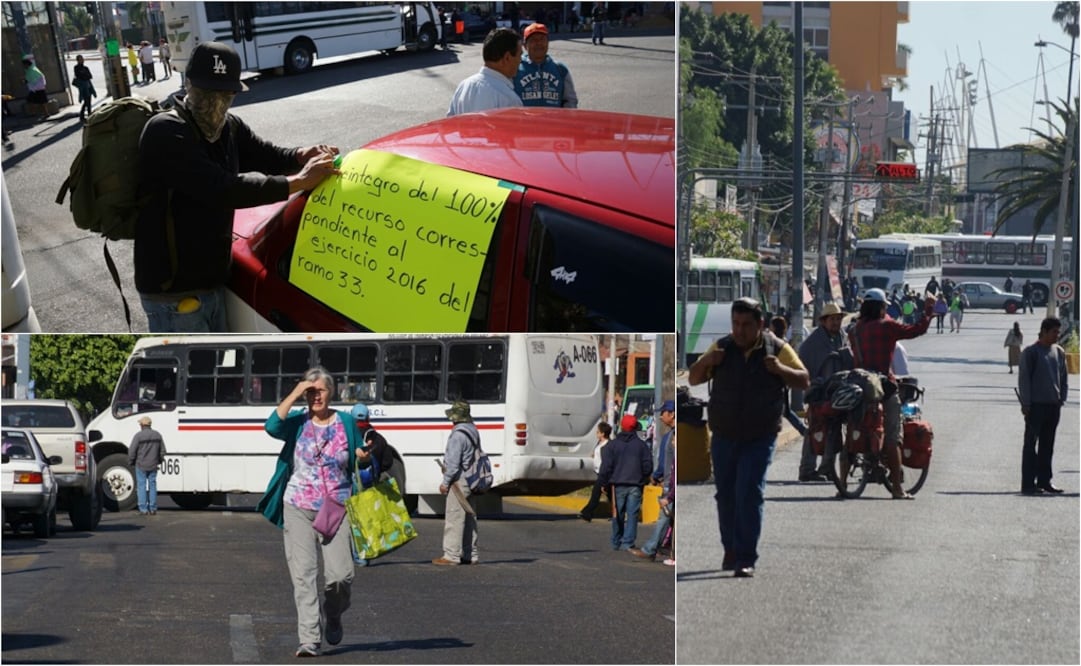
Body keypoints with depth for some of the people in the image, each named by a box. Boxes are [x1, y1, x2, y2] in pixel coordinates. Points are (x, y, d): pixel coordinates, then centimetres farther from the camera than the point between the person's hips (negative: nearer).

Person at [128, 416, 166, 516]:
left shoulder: (138, 435, -12)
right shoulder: (157, 435, 4)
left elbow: (132, 451, -12)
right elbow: (162, 450, 10)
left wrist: (131, 462, 2)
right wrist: (159, 461, 22)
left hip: (141, 466, -4)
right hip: (153, 466, 4)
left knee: (142, 486, 1)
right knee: (152, 486, 10)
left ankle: (143, 509, -3)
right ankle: (153, 509, 11)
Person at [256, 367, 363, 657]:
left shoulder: (346, 423, 6)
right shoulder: (297, 422, 3)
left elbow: (359, 465, 16)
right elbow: (272, 426, -19)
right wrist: (294, 395, -15)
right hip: (299, 510, 0)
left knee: (340, 575, -8)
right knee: (303, 575, -8)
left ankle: (332, 616, 24)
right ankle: (309, 639, -7)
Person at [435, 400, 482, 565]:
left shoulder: (458, 435, -17)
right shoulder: (473, 432, 12)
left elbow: (453, 463, -20)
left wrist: (445, 482, -12)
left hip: (459, 480, -10)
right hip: (472, 481, 10)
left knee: (454, 519, -7)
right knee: (469, 519, 13)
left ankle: (451, 555, -8)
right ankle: (471, 554, 17)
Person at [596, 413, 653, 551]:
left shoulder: (612, 445, -1)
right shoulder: (641, 445, 3)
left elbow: (606, 467, -3)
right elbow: (648, 466, 5)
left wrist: (603, 482, 7)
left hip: (618, 484, 0)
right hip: (635, 486, 0)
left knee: (617, 515, 9)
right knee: (632, 515, -2)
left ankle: (616, 543, 16)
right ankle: (628, 543, -10)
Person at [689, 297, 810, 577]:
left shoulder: (777, 349, -2)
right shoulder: (722, 348, 4)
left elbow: (804, 381, -1)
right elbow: (693, 379, 10)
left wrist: (780, 369, -21)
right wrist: (705, 362, -13)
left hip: (759, 438, -3)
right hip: (724, 436, 3)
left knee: (750, 495, -12)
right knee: (726, 495, 9)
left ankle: (746, 559, -12)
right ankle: (731, 551, 25)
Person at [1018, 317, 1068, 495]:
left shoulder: (1059, 352, 12)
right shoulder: (1031, 352, -6)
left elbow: (1063, 378, 18)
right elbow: (1024, 379, -8)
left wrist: (1062, 399, 8)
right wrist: (1026, 403, -12)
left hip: (1053, 405, 6)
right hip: (1036, 405, -6)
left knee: (1047, 445, 9)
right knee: (1031, 443, -3)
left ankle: (1044, 480, 15)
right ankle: (1028, 483, -4)